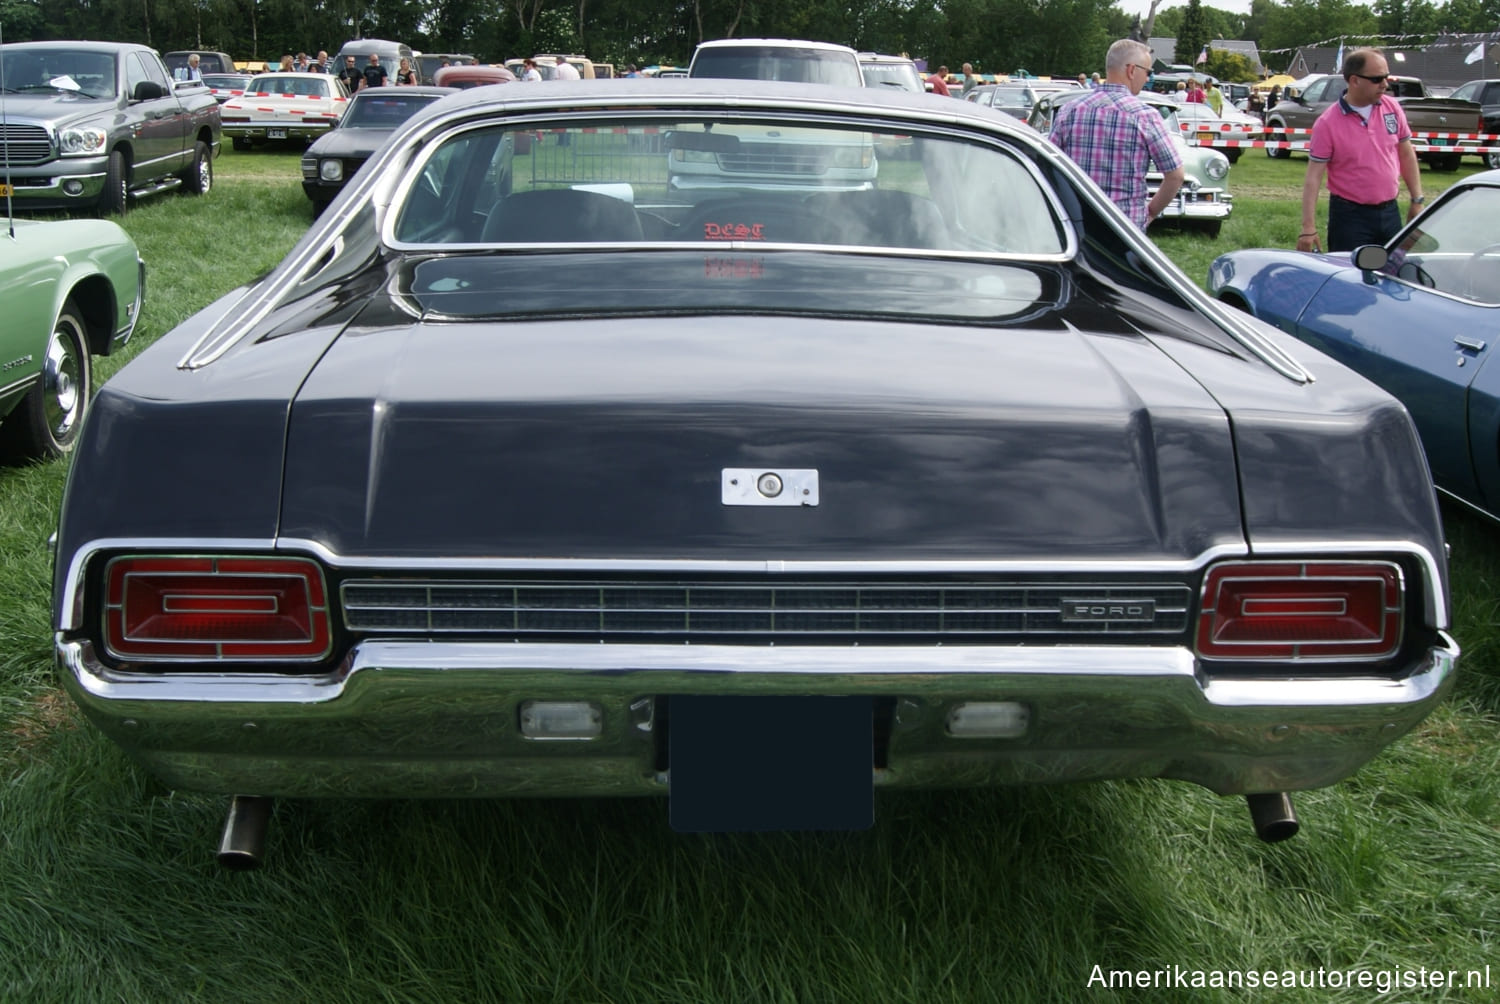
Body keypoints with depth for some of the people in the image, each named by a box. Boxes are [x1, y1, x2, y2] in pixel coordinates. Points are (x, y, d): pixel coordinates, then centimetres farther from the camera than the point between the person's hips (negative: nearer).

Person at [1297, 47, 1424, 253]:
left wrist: (1417, 200, 9)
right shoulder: (1328, 123, -12)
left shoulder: (1392, 108, 3)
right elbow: (1313, 177, -13)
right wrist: (1308, 228, -19)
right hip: (1350, 216, -5)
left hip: (1390, 212, 5)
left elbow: (1407, 155, 13)